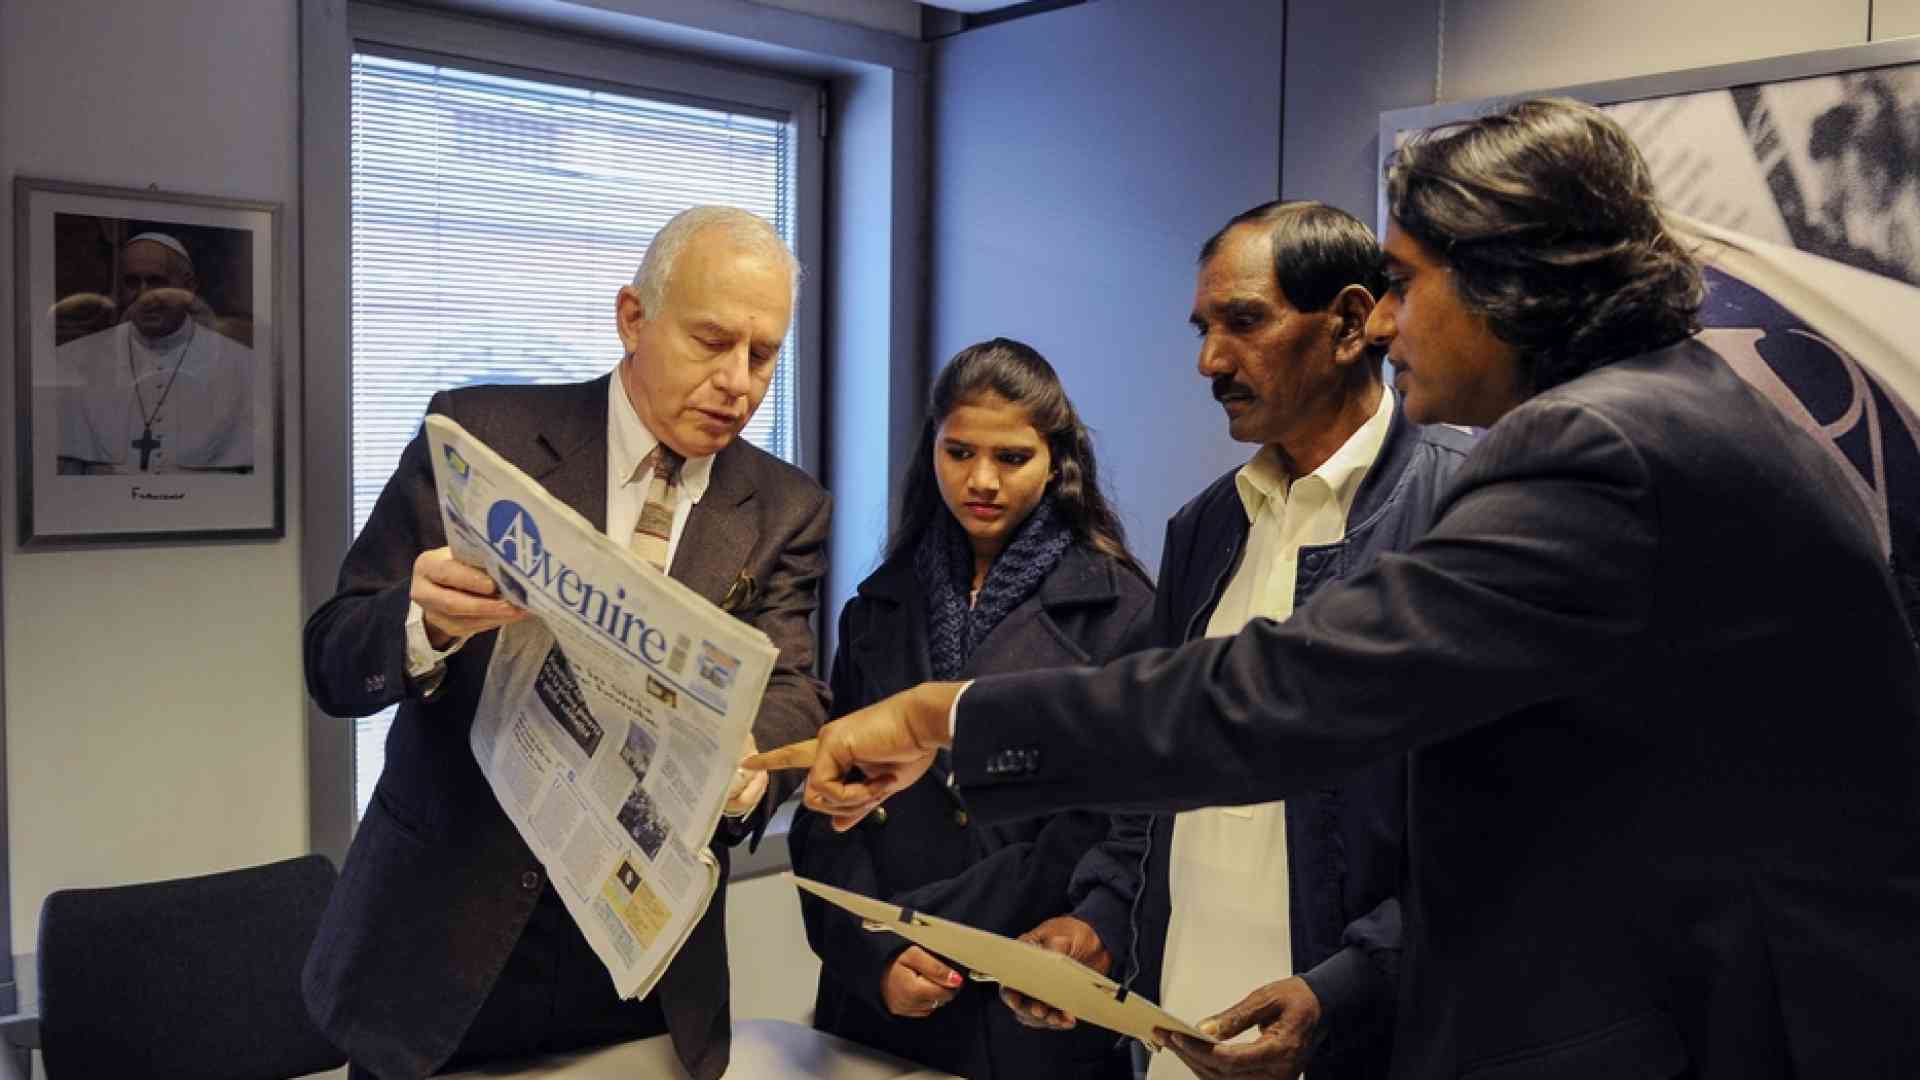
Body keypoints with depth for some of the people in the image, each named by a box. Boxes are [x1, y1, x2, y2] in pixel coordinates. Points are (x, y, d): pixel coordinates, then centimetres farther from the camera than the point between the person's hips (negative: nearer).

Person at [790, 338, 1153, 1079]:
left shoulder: (1117, 608, -7)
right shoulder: (879, 609, 5)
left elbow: (1105, 821, -12)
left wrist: (919, 925, -13)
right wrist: (877, 953, -13)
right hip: (878, 1001, 3)